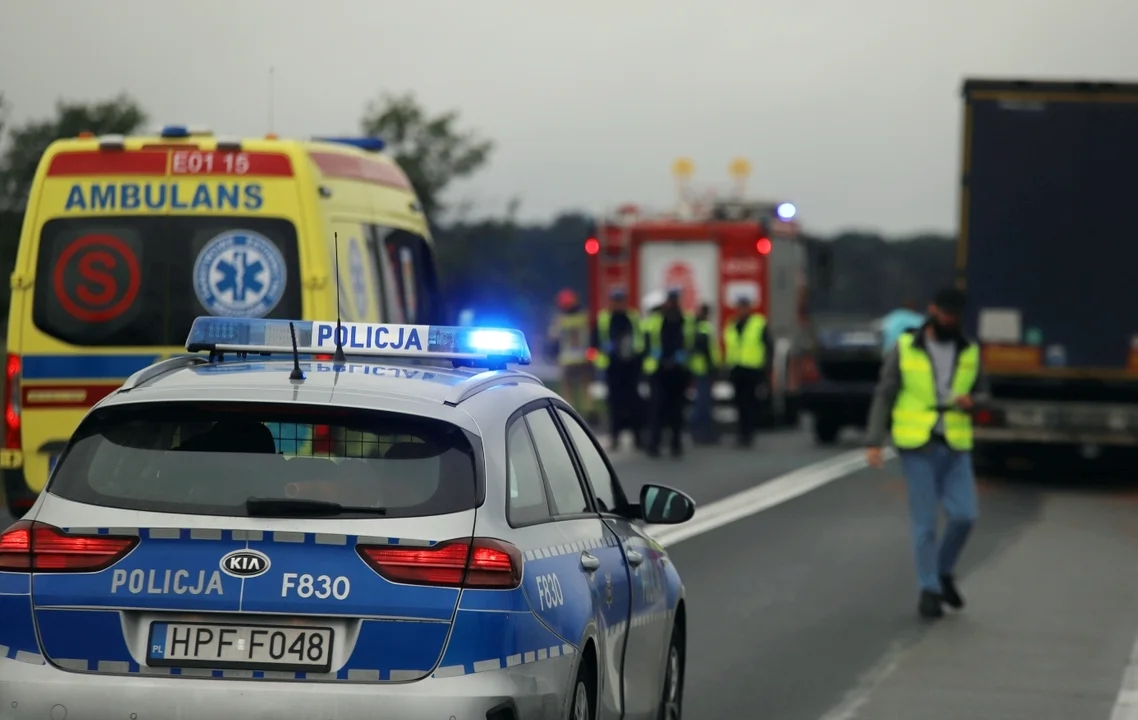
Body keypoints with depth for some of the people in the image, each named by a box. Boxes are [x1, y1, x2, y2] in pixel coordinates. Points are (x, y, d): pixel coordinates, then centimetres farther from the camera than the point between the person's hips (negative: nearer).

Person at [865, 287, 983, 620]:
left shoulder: (969, 351, 5)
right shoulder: (904, 348, -4)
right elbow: (884, 396, -1)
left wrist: (970, 401, -12)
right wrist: (874, 442, -9)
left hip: (955, 447, 3)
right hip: (917, 446, -3)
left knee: (964, 515, -7)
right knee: (925, 520, -3)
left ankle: (944, 572, 18)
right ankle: (929, 590, 7)